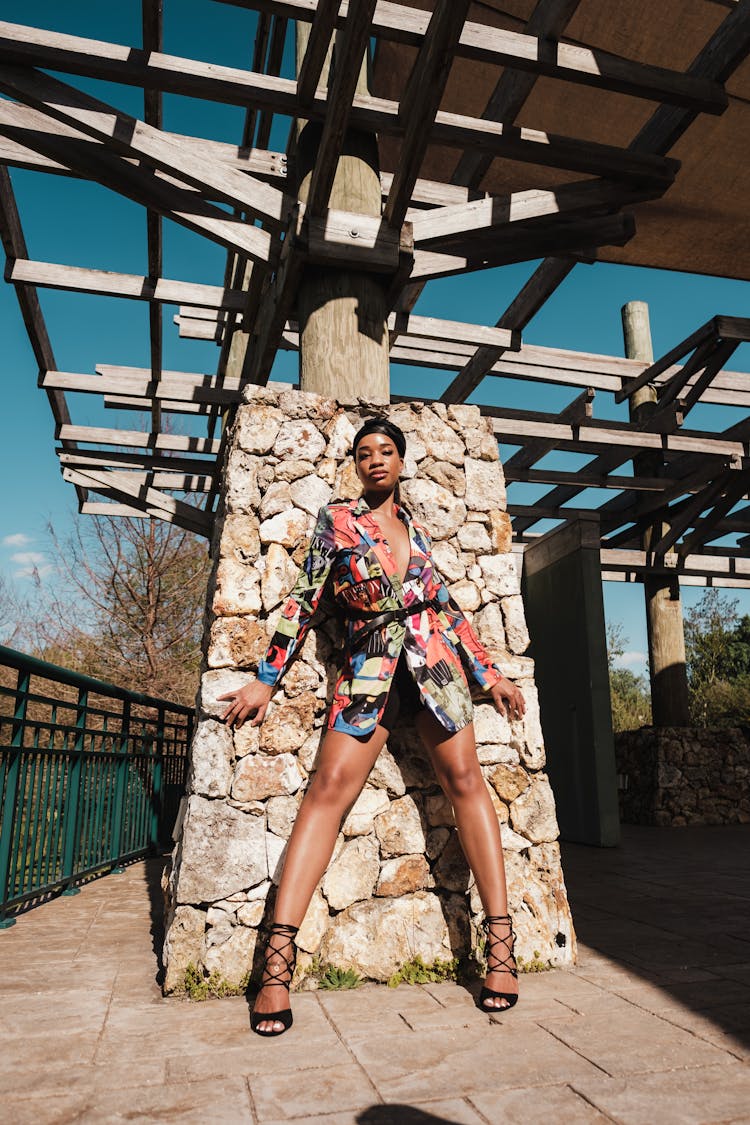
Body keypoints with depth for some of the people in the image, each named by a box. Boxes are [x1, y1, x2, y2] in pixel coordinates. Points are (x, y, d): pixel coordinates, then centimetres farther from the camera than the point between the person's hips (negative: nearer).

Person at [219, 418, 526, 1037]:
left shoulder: (415, 527, 16)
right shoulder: (335, 518, 7)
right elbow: (304, 599, 4)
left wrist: (488, 671, 16)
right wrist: (265, 680, 1)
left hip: (432, 654, 3)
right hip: (368, 665, -2)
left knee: (464, 778, -6)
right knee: (329, 787, -13)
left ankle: (501, 943, 1)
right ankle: (278, 959, -12)